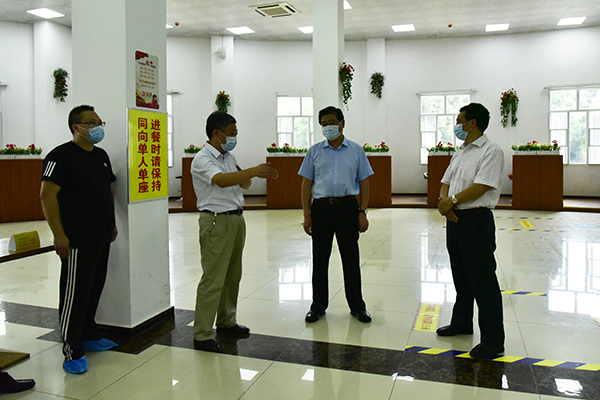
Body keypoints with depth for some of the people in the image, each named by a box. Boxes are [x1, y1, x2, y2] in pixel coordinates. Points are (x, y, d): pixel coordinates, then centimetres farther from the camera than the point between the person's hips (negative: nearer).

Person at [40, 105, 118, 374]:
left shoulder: (101, 155, 15)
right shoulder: (62, 155, -10)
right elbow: (47, 195, -16)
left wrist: (112, 224, 20)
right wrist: (59, 235, -20)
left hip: (102, 239, 8)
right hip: (77, 241, -8)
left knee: (94, 290, 17)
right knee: (75, 294, -1)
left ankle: (89, 336, 32)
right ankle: (72, 350, 9)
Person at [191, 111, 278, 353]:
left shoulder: (228, 157, 14)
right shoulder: (202, 159, -12)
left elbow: (244, 185, 18)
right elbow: (221, 180, -30)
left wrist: (245, 176, -5)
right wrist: (254, 171, -33)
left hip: (236, 219, 9)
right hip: (216, 222, -8)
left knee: (232, 275, 15)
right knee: (213, 279, -6)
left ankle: (226, 322, 29)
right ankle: (202, 335, 3)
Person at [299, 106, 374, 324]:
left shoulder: (356, 150, 6)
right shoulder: (314, 151, 7)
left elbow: (364, 183, 6)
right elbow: (307, 183, 6)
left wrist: (362, 213, -3)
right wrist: (306, 215, -1)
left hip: (348, 207, 0)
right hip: (321, 207, 1)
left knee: (351, 259, 7)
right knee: (319, 259, 7)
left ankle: (357, 306, 21)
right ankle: (318, 306, 21)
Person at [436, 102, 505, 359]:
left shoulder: (491, 151, -10)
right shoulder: (460, 153, 17)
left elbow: (481, 187, -20)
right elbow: (446, 182, 14)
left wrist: (452, 200, -13)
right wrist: (444, 200, -6)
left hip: (476, 220, -9)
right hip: (454, 219, 9)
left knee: (482, 280, -3)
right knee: (461, 277, 19)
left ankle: (493, 340, 7)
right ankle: (462, 322, 34)